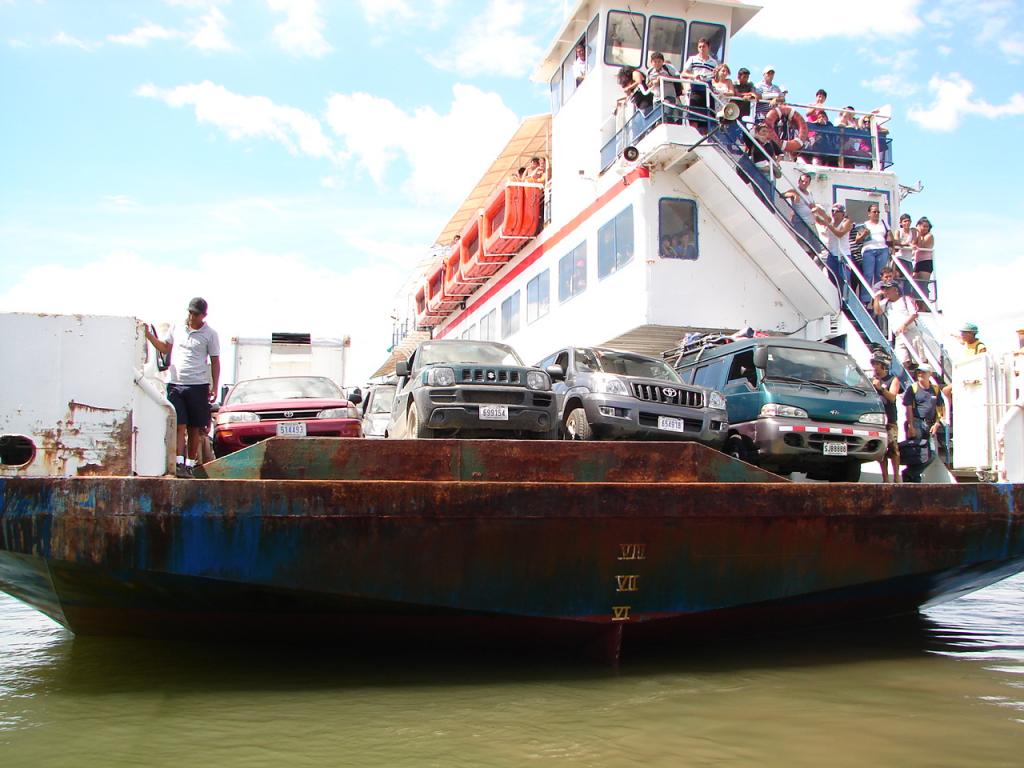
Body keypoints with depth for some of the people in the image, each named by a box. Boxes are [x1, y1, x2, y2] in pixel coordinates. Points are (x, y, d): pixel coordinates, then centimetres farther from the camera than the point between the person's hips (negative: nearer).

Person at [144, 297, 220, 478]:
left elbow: (215, 362, 3)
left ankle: (190, 464, 10)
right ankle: (179, 463, -12)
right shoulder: (177, 328, 11)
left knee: (195, 428, 4)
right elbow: (165, 348, 22)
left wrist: (215, 387, -2)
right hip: (175, 383, 2)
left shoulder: (210, 334, 1)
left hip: (198, 385, -2)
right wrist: (149, 335, 8)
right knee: (179, 425, -6)